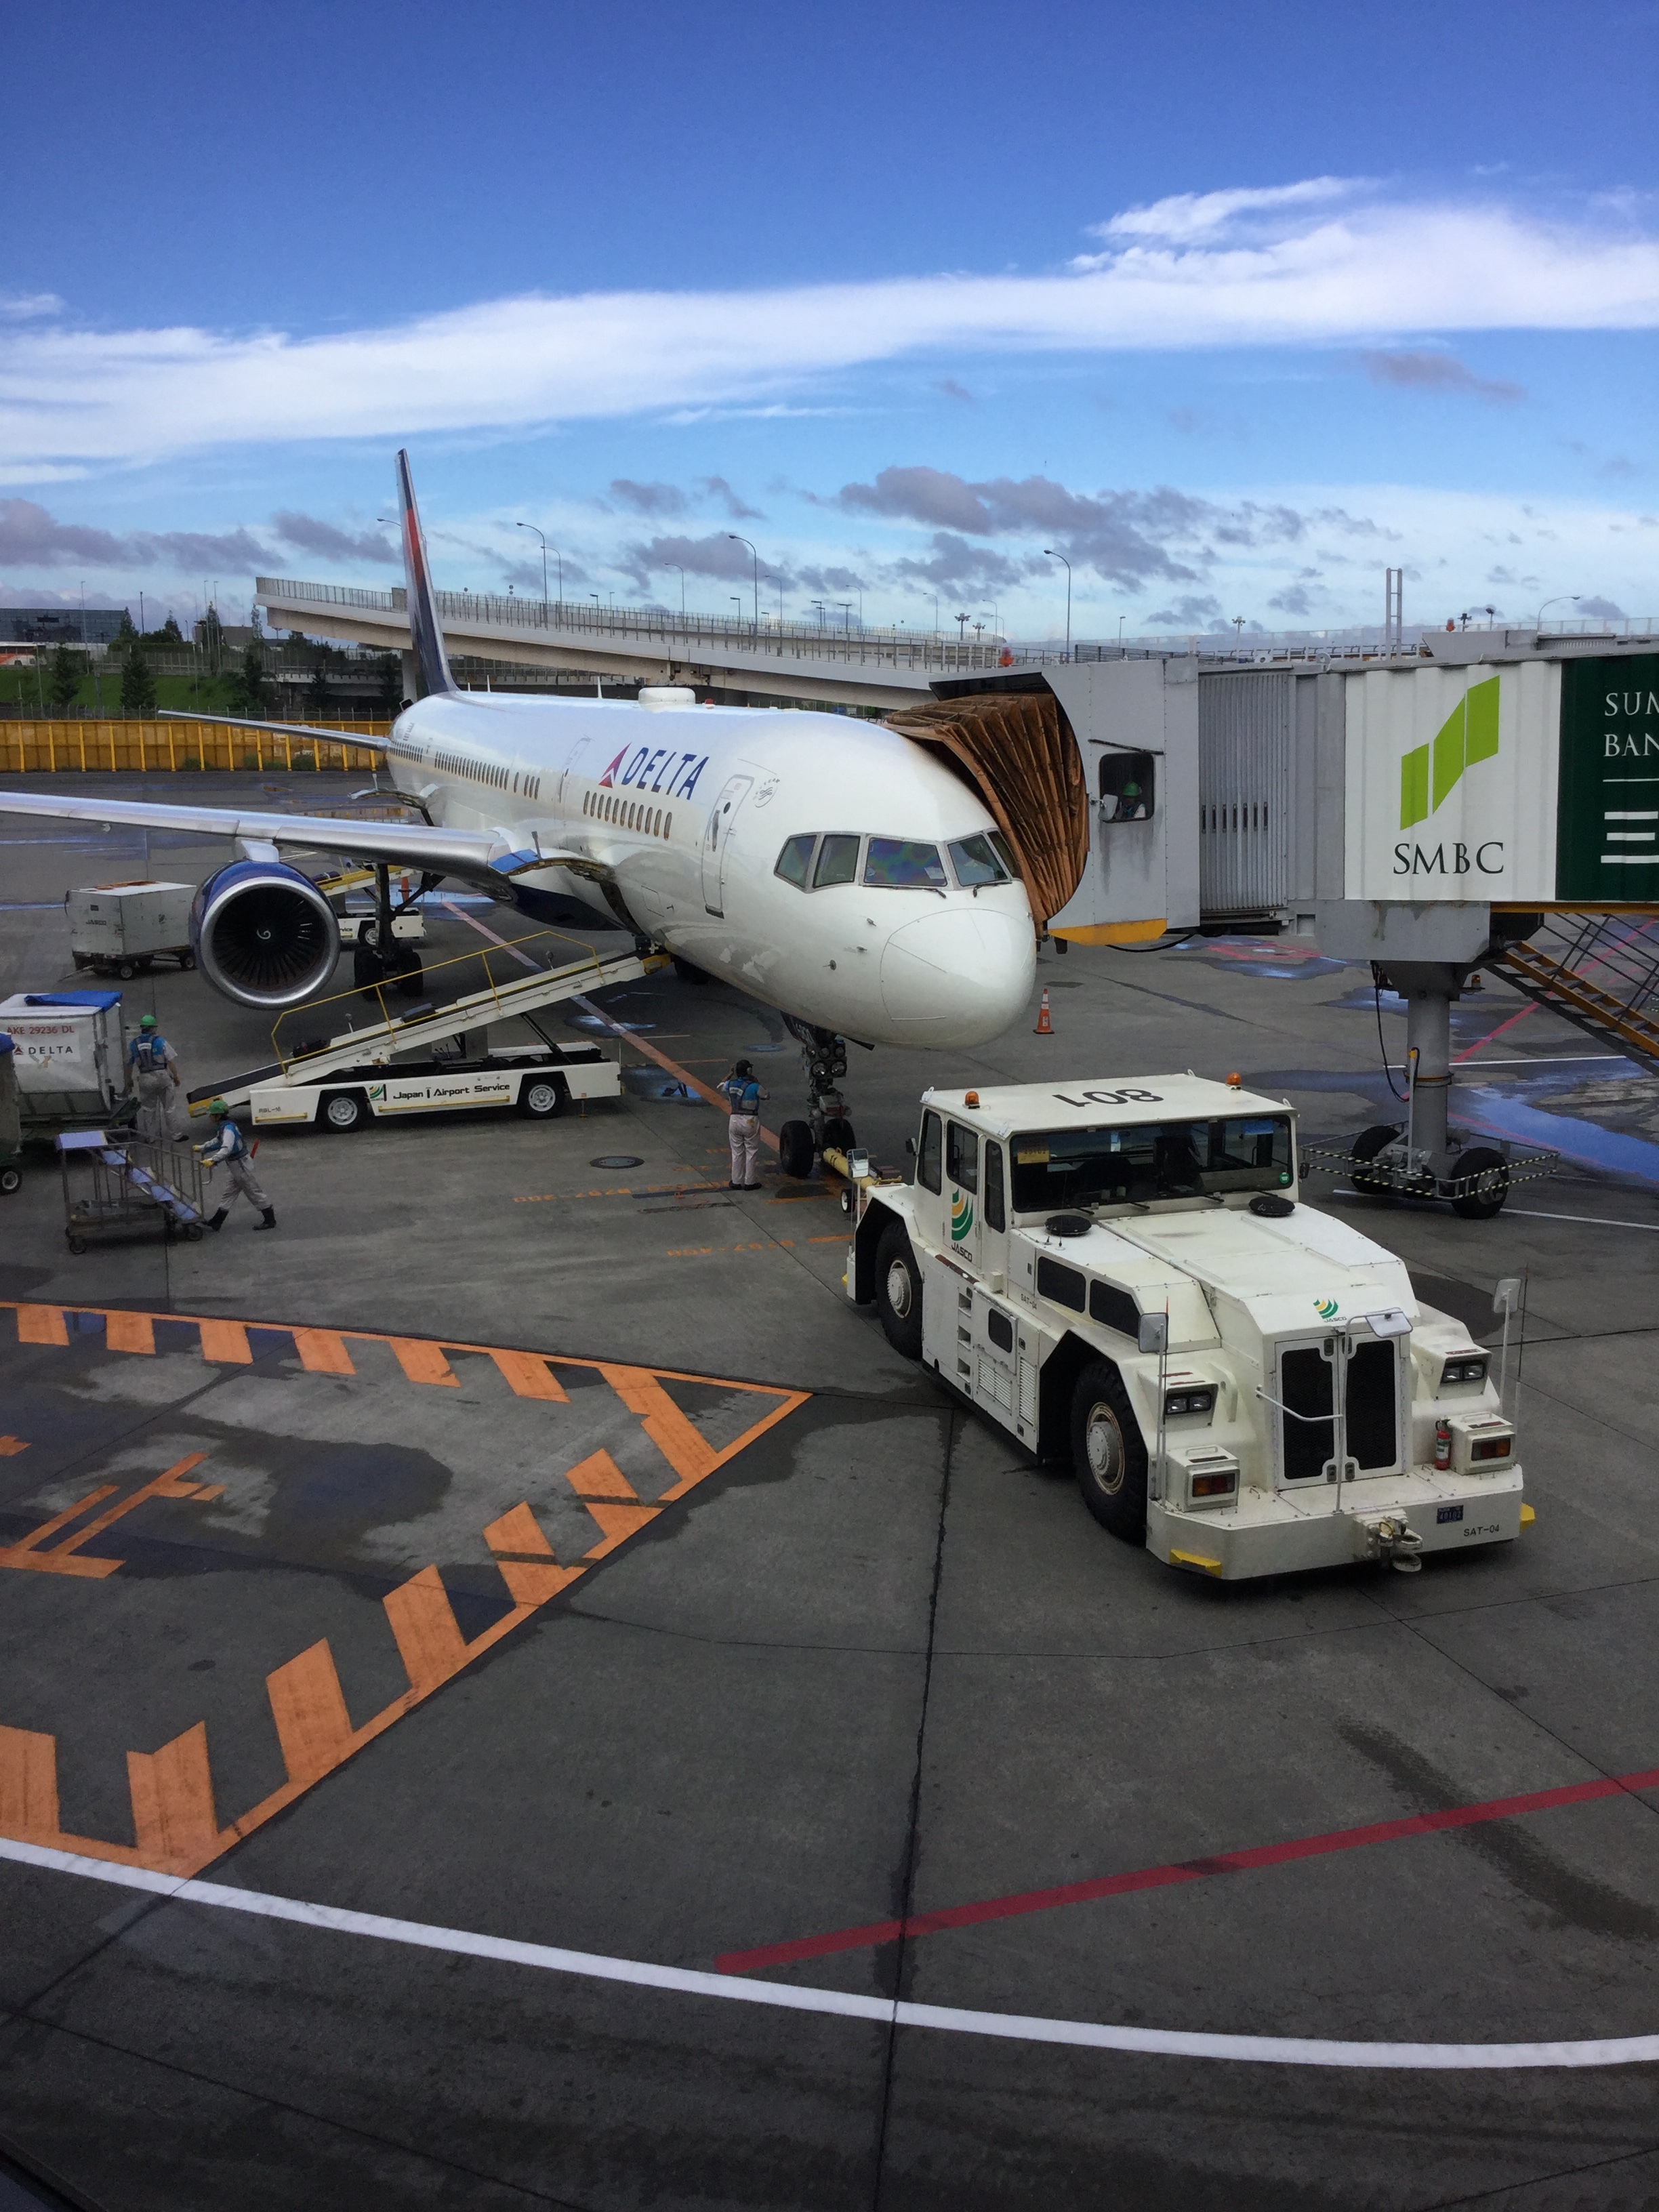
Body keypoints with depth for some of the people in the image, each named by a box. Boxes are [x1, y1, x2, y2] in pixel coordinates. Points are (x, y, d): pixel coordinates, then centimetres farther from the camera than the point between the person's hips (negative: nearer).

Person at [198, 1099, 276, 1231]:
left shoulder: (228, 1129, -25)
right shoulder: (223, 1127, 5)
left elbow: (226, 1149, -38)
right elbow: (218, 1142, 24)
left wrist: (213, 1160, -48)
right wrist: (202, 1148, 27)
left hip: (241, 1164, -10)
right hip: (235, 1165, 10)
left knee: (254, 1192, 1)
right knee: (230, 1192, 15)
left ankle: (270, 1220, 11)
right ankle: (216, 1222, 23)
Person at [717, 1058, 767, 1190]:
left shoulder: (731, 1084, -2)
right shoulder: (754, 1087, -16)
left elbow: (721, 1086, 21)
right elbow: (766, 1095, 2)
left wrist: (730, 1074, 29)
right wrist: (756, 1081, 7)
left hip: (735, 1120, 4)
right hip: (750, 1122, -4)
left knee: (737, 1152, 13)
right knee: (751, 1152, 6)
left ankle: (736, 1181, 18)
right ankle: (750, 1182, 9)